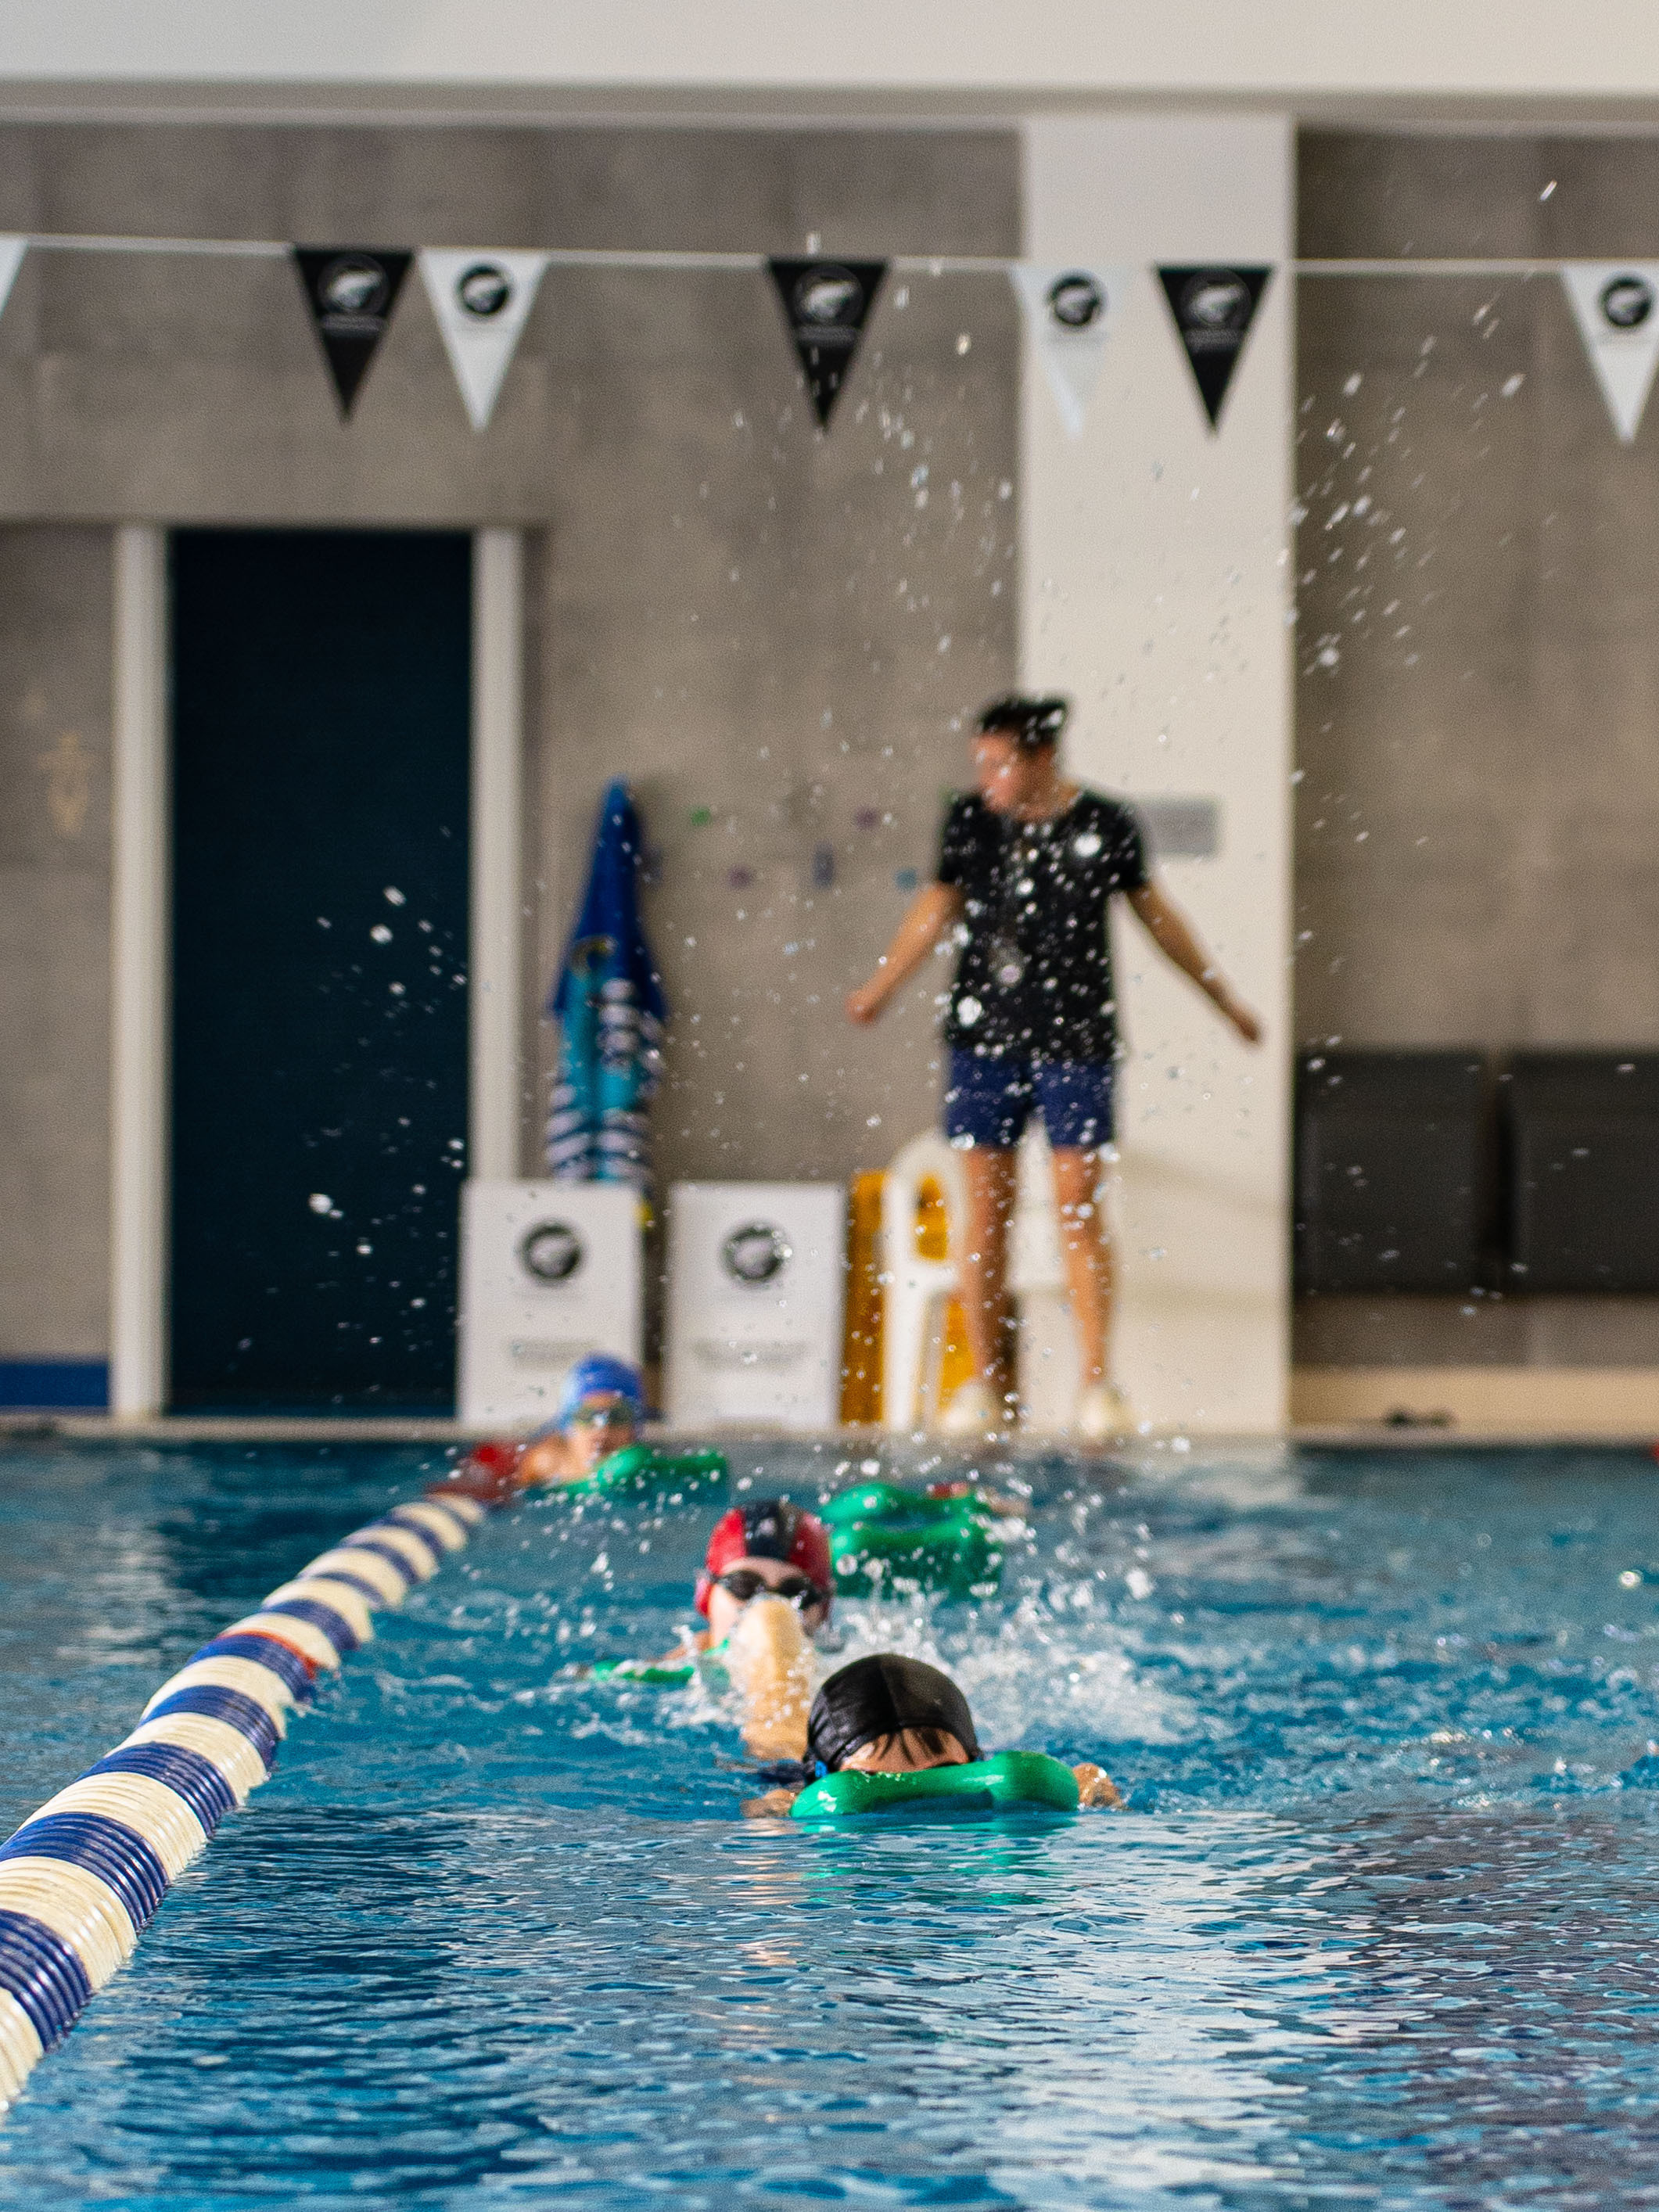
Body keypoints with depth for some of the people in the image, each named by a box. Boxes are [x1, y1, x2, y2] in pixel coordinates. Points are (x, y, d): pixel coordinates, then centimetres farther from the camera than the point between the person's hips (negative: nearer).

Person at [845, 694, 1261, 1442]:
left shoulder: (1105, 824, 0)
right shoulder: (969, 819, 4)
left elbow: (1156, 913, 12)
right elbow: (936, 906, 7)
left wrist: (1224, 998, 19)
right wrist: (880, 987, -5)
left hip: (1075, 1037, -2)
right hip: (984, 1036, 2)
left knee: (1077, 1206, -6)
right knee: (986, 1208, 3)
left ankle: (1097, 1382, -3)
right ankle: (985, 1381, 12)